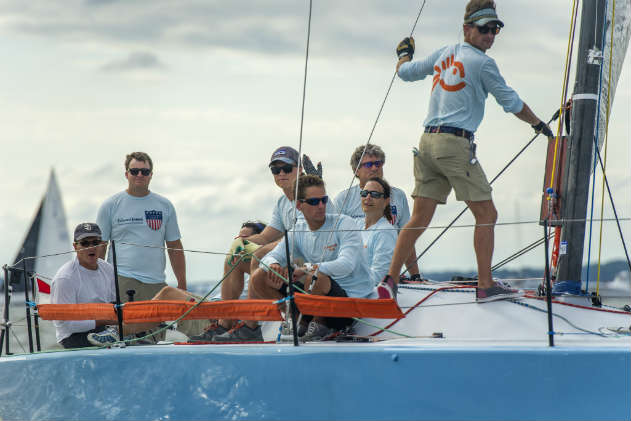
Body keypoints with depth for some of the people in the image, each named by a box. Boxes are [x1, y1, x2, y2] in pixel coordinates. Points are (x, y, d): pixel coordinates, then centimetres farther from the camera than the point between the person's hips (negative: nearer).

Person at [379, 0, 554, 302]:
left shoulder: (445, 54, 14)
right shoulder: (482, 63, -5)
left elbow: (405, 72, 26)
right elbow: (511, 102, 1)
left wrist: (404, 53, 49)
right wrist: (538, 124, 17)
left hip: (427, 142, 8)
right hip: (456, 144, -7)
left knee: (420, 219, 9)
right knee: (486, 215, -1)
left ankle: (390, 279, 5)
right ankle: (485, 286, -3)